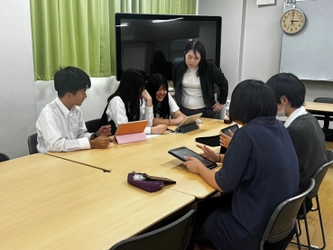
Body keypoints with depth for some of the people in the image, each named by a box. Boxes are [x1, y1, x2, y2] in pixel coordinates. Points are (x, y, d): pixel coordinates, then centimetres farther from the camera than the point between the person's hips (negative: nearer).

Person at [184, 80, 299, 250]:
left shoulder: (247, 134, -23)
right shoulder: (279, 128, 0)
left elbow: (224, 185, -16)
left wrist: (199, 168, 1)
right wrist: (219, 158, 16)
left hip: (254, 230, -8)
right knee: (207, 205, 24)